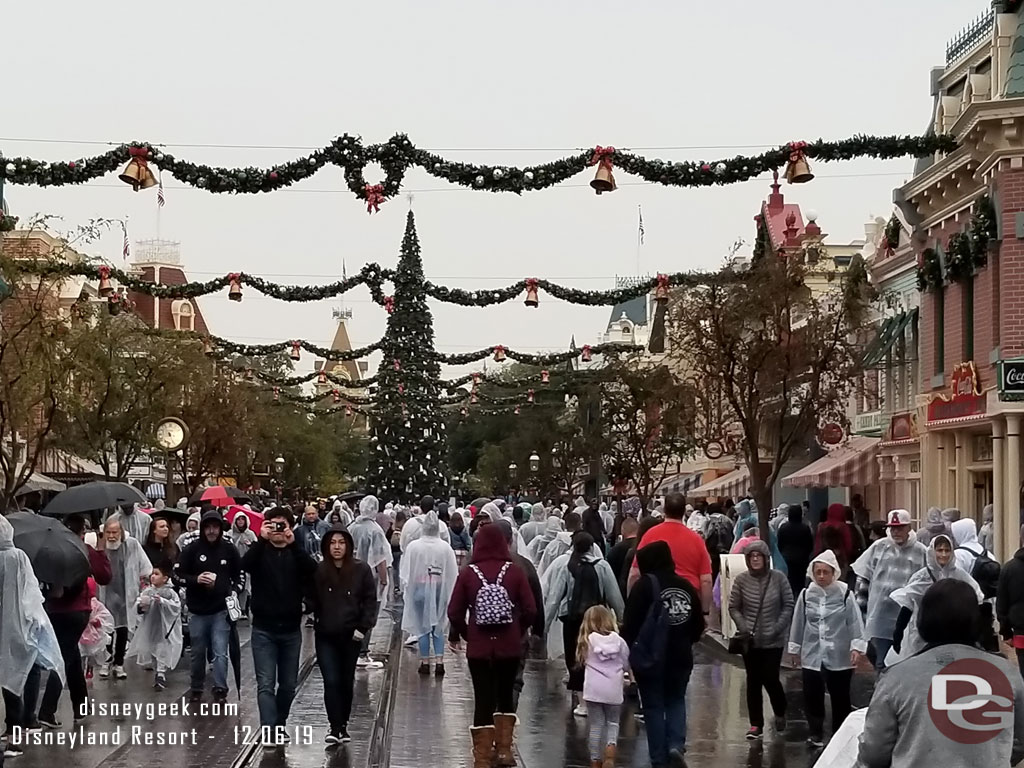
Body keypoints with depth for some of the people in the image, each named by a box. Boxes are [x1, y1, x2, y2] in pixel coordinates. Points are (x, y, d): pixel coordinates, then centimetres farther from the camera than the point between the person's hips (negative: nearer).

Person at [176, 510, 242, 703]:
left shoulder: (229, 549, 2)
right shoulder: (192, 549, -2)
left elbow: (239, 575, 13)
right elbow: (178, 574, 1)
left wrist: (234, 591, -4)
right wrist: (196, 580, -16)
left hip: (221, 609, -1)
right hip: (197, 609, 1)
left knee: (220, 652, -8)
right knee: (198, 652, 12)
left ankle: (220, 689, -4)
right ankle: (196, 688, 25)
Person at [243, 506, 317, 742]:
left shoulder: (296, 553, 5)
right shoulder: (260, 551, 2)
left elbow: (313, 570, -16)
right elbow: (245, 564, -20)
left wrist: (292, 544, -23)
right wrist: (261, 539, -27)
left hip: (291, 629, 2)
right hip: (264, 629, -2)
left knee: (288, 685, 11)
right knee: (266, 684, -10)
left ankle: (280, 726, 28)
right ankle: (269, 731, -17)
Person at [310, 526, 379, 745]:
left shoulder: (361, 569, -4)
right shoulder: (318, 570, -2)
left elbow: (371, 600, -1)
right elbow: (311, 600, 5)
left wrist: (363, 627, -8)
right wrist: (314, 622, -5)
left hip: (351, 636, 0)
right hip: (326, 636, 0)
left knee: (346, 682, 11)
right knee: (331, 681, -8)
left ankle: (343, 725, 23)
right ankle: (335, 726, -4)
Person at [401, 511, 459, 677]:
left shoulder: (414, 546, -10)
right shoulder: (446, 548, -7)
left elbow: (406, 573, -4)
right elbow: (453, 574, -2)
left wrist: (406, 587, 11)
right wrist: (449, 593, 9)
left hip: (420, 589, -1)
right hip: (440, 591, 1)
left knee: (423, 626, 9)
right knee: (439, 626, 10)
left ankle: (425, 662, 12)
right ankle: (439, 661, 1)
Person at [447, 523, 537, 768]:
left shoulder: (468, 573, -8)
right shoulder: (514, 571, -7)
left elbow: (454, 612, -8)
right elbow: (530, 610, -7)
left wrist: (463, 633, 9)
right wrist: (518, 631, 11)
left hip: (478, 647, -1)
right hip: (509, 646, 1)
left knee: (483, 699, 6)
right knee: (505, 695, 19)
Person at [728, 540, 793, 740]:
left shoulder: (778, 578, -6)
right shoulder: (741, 580, -3)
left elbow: (788, 606, -1)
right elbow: (733, 607, 4)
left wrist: (777, 628, -10)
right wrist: (743, 627, -10)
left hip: (773, 640, -2)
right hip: (750, 640, 2)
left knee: (770, 679, -3)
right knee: (753, 681, 5)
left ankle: (780, 714, 25)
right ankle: (756, 724, 14)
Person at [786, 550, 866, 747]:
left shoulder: (844, 594, -8)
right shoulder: (806, 594, 2)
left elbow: (855, 621, -8)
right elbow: (798, 622, 10)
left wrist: (856, 646, -15)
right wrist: (795, 648, 15)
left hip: (839, 656, -2)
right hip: (812, 655, 2)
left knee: (840, 697, 7)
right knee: (812, 697, 3)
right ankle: (816, 733, 18)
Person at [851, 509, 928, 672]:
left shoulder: (920, 551, -6)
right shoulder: (878, 547, 0)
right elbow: (862, 577, 7)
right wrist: (861, 604, 5)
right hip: (880, 617, 2)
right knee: (882, 663, 10)